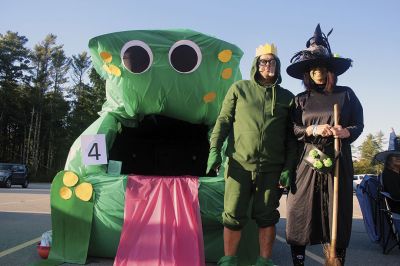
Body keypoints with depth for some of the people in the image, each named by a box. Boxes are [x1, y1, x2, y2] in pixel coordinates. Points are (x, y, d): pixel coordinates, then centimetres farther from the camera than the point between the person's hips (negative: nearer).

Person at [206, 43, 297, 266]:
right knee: (234, 216, 2)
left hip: (272, 169, 1)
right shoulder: (239, 89, 8)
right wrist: (215, 149, -6)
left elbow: (292, 137, 8)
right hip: (240, 165, -1)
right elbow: (223, 121, 5)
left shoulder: (287, 97, 10)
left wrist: (288, 168, 0)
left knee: (266, 216, 7)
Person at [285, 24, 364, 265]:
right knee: (301, 213, -1)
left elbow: (359, 125, 8)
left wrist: (346, 132, -13)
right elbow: (291, 130, 4)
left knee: (339, 215, 0)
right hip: (307, 163, 0)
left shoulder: (346, 94, 8)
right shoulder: (301, 99, 9)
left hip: (338, 163, 0)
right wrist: (313, 130, -13)